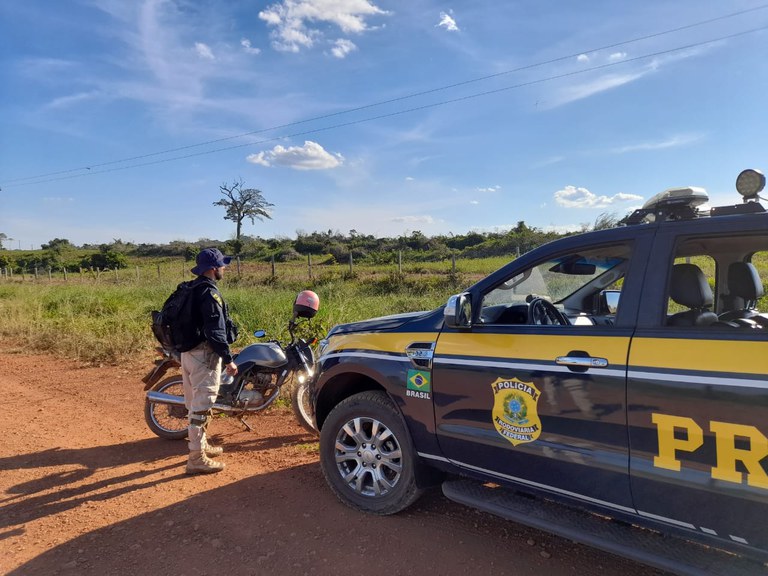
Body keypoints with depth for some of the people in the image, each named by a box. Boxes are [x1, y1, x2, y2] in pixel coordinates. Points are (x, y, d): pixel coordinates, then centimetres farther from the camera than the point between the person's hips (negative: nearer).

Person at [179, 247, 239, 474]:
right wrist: (228, 359, -20)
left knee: (195, 403, 19)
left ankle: (201, 445, 34)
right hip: (204, 353, -10)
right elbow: (216, 331, -22)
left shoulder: (189, 290, 12)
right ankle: (196, 458, 1)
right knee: (202, 405, -5)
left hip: (188, 351, 10)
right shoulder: (210, 293, -17)